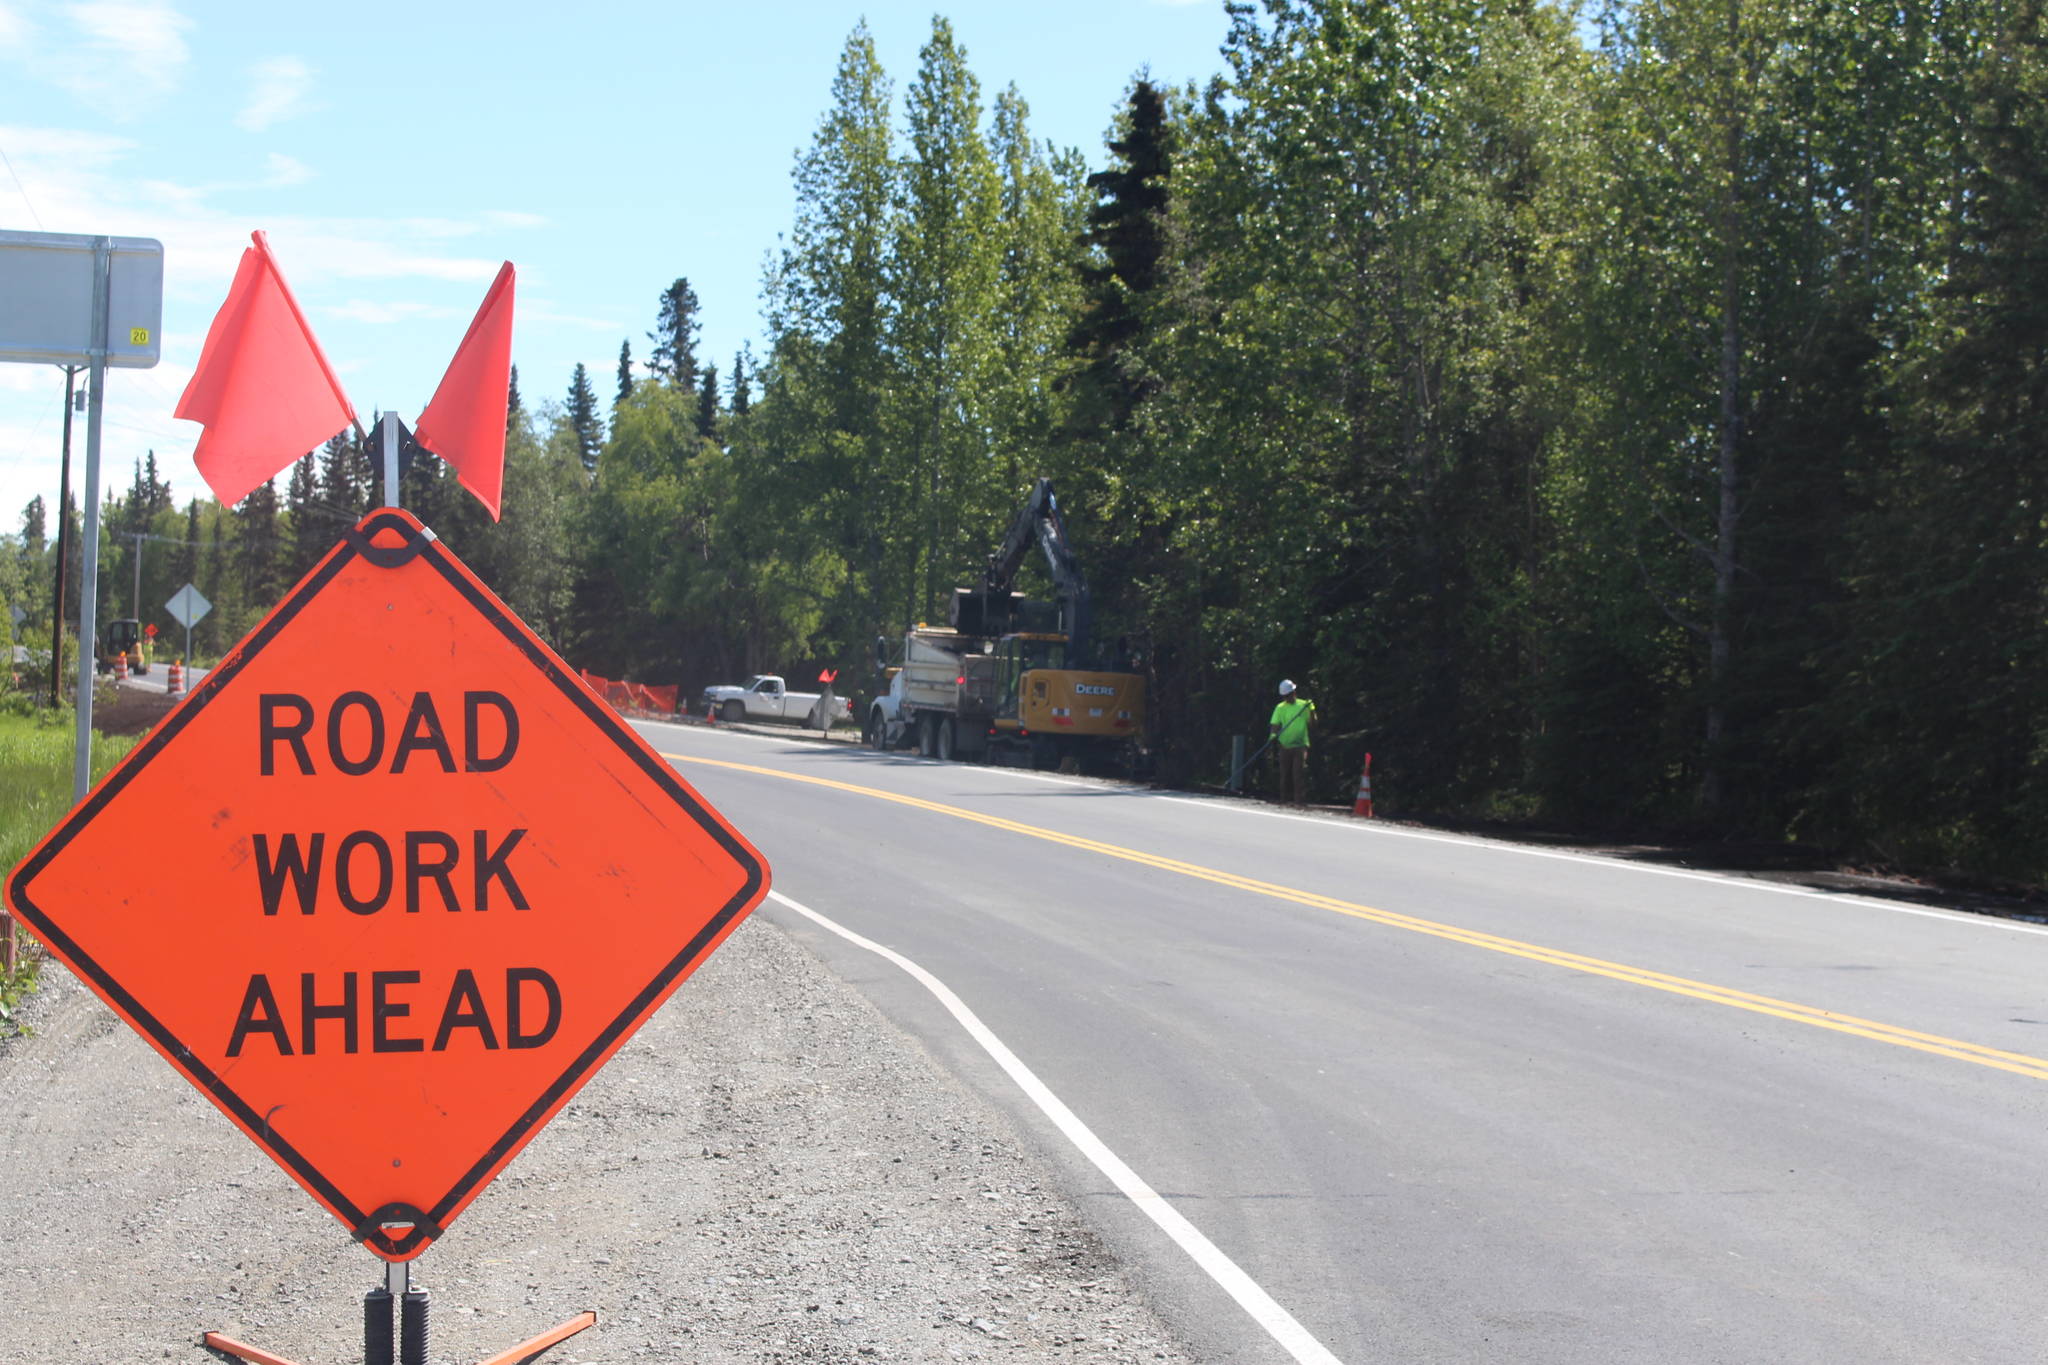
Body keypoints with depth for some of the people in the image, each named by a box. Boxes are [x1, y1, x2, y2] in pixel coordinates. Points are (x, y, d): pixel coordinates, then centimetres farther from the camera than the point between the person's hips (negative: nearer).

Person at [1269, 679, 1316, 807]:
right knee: (1285, 774, 6)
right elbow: (1275, 725, 2)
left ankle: (1301, 799, -14)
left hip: (1300, 745, -2)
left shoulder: (1303, 705, 5)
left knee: (1299, 772, -13)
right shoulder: (1280, 708, 8)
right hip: (1285, 745, 2)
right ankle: (1286, 799, 15)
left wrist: (1311, 710, -12)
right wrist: (1274, 736, -17)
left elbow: (1312, 723, 3)